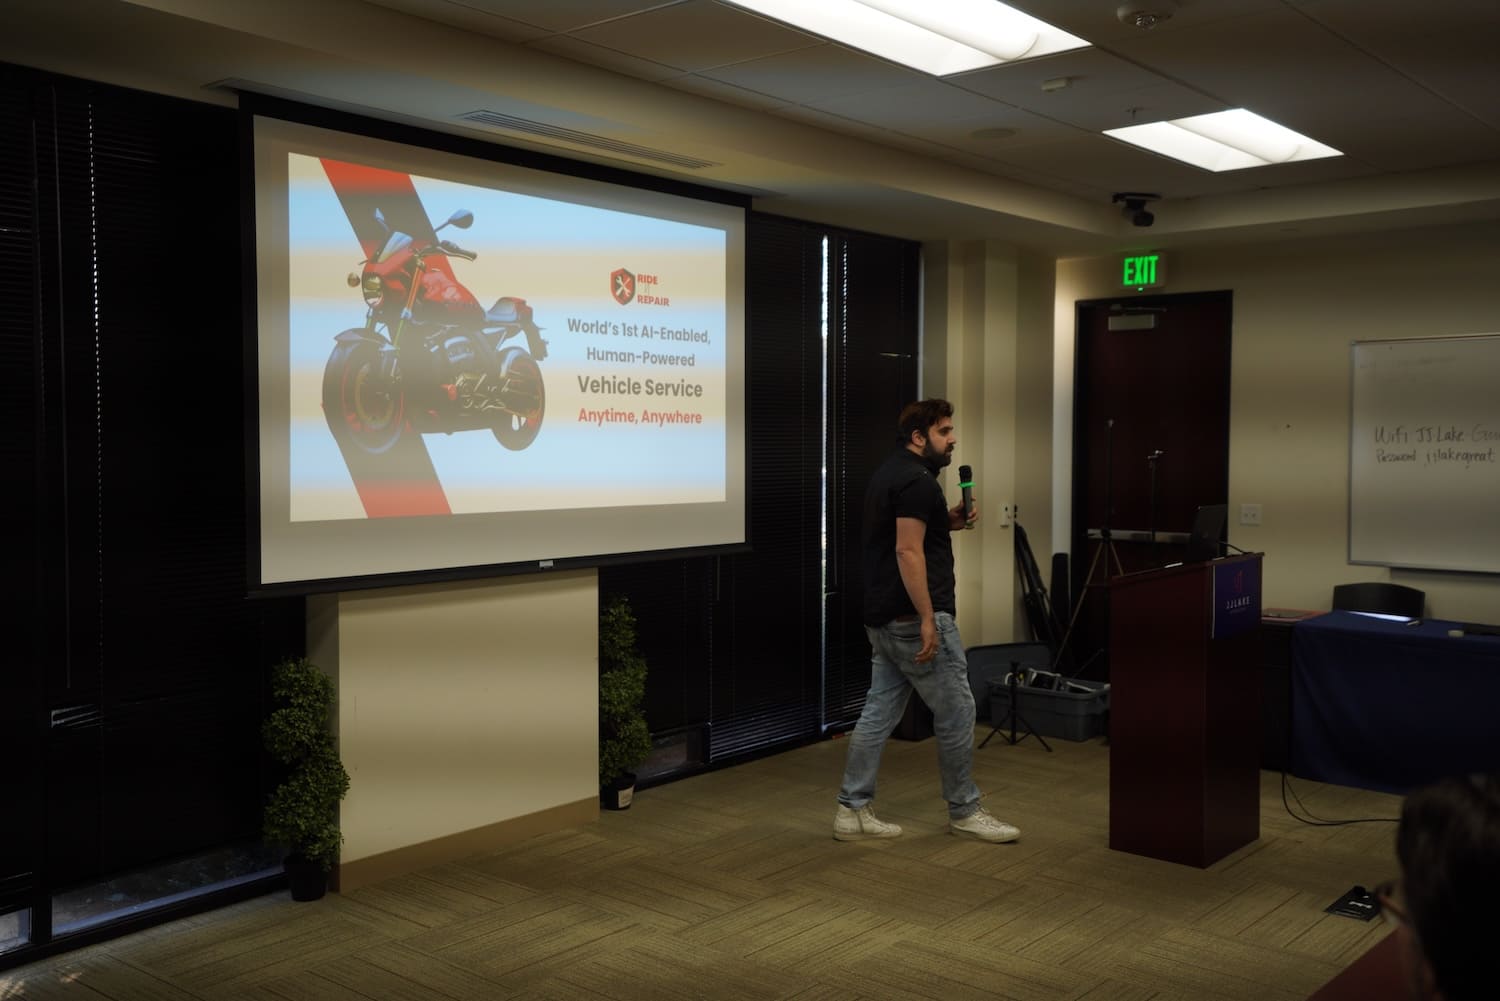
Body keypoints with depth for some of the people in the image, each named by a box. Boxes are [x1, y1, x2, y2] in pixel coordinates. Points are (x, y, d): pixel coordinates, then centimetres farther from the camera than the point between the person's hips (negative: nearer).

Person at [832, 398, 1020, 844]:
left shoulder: (891, 472, 16)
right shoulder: (916, 480, -15)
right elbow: (907, 551, -23)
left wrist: (947, 521, 14)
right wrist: (928, 620, -24)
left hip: (884, 618, 10)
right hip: (913, 618, -10)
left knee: (879, 712, 10)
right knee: (956, 713, 2)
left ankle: (852, 810, 12)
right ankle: (964, 811, 14)